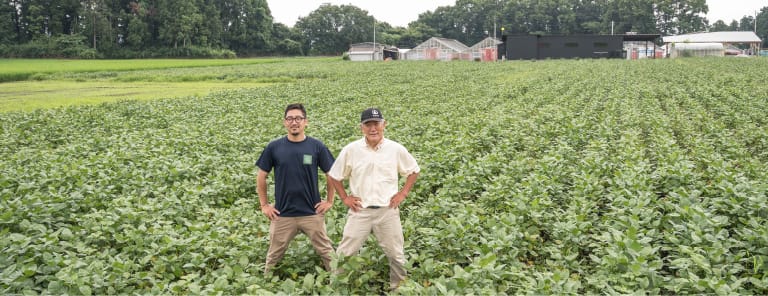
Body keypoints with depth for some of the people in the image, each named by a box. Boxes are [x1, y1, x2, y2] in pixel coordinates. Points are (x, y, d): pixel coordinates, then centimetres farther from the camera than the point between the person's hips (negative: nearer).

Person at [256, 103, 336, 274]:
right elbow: (261, 176, 6)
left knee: (326, 252, 8)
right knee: (274, 255, 14)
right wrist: (264, 205, 3)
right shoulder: (274, 147, -3)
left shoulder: (317, 147, -5)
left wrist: (330, 201, 2)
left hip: (312, 213, -1)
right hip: (282, 214, 1)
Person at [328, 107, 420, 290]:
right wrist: (344, 198, 2)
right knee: (344, 254, 2)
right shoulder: (350, 150, -5)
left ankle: (399, 288, 31)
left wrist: (403, 193, 2)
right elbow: (333, 176, 8)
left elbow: (413, 171, 11)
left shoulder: (396, 149, -4)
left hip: (388, 211, 1)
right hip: (360, 211, 0)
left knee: (396, 255, 10)